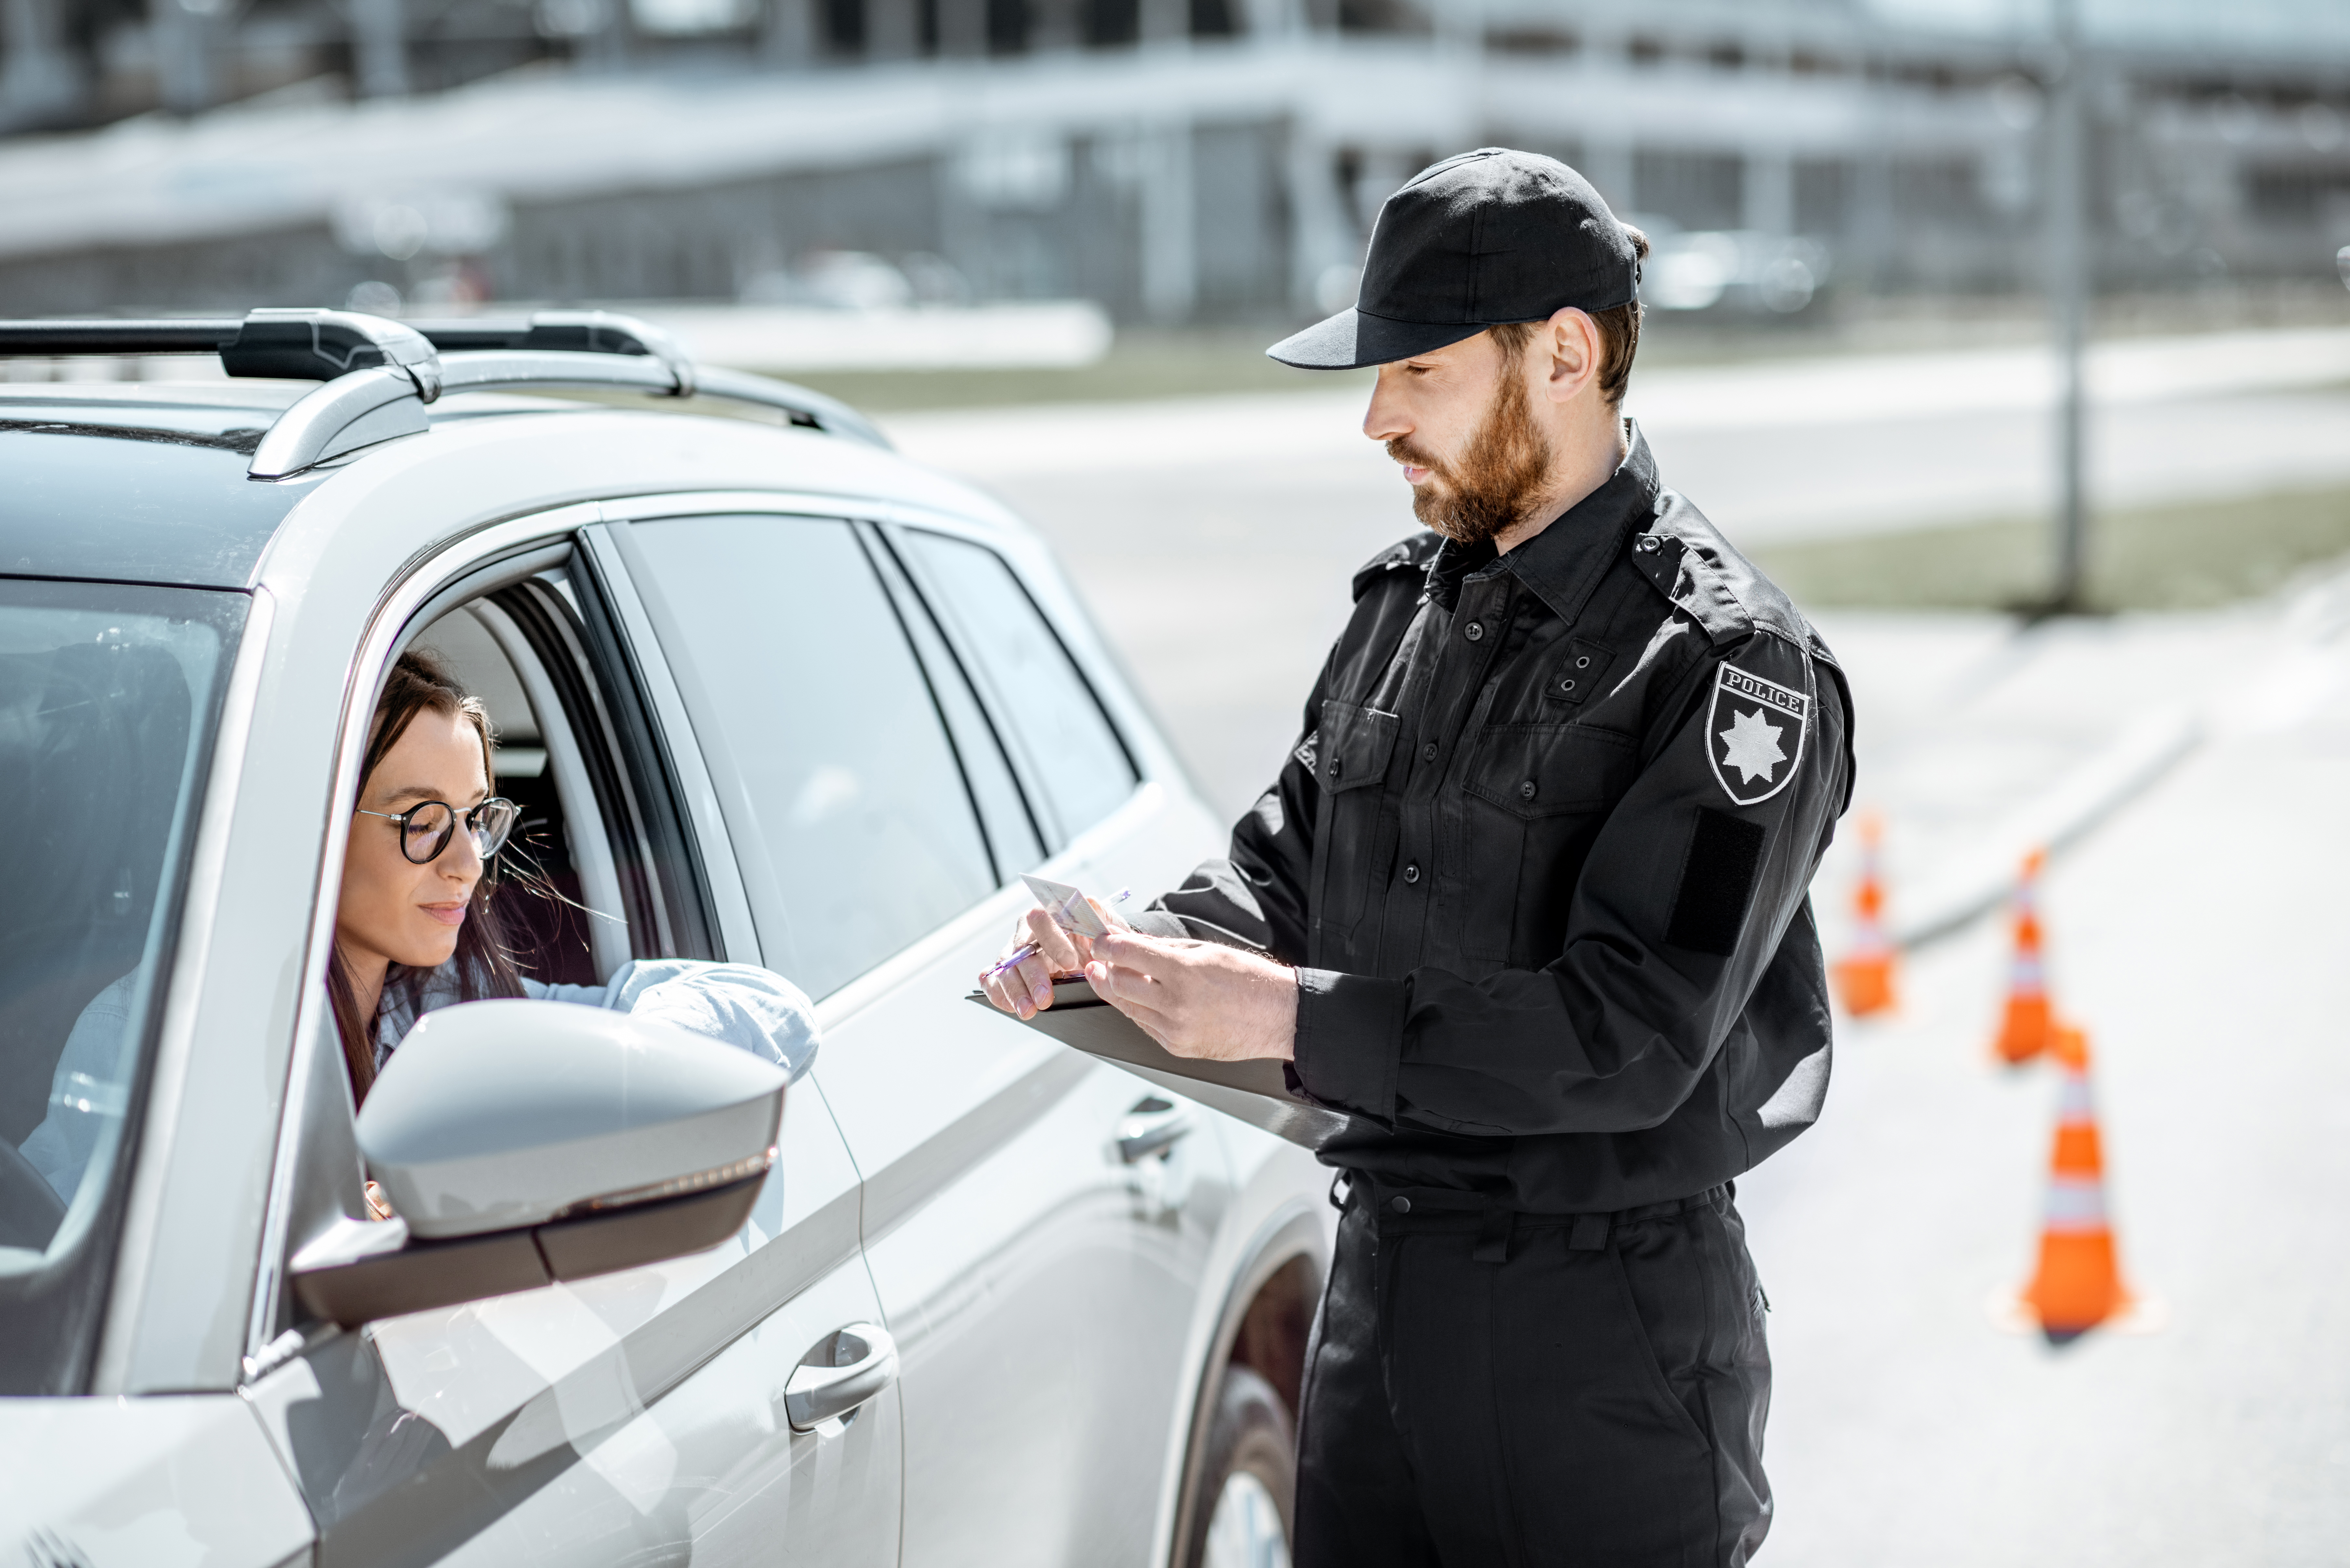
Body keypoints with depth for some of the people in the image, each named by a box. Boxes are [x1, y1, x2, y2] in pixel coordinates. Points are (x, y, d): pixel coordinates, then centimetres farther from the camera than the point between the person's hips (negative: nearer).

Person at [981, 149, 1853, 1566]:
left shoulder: (1725, 662, -15)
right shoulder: (1410, 604, 9)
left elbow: (1631, 1040, -22)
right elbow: (1285, 864, 14)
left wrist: (1292, 1019, -24)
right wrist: (1131, 955, -7)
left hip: (1609, 1325, -7)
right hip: (1377, 1285, 7)